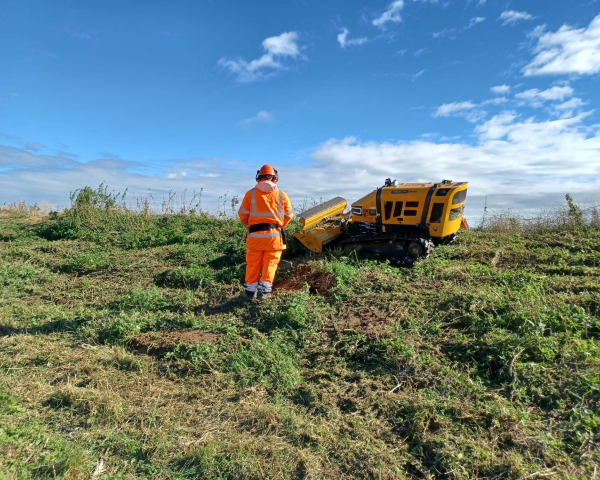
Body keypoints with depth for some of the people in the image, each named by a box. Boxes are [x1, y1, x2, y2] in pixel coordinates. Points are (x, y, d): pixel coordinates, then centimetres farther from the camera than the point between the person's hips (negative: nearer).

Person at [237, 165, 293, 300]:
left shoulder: (251, 194, 0)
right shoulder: (281, 195, 3)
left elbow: (242, 214, 2)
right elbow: (288, 215, 7)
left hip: (255, 235, 0)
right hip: (274, 235, 0)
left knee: (253, 264, 10)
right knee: (270, 263, 7)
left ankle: (250, 289, 15)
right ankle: (264, 289, 4)